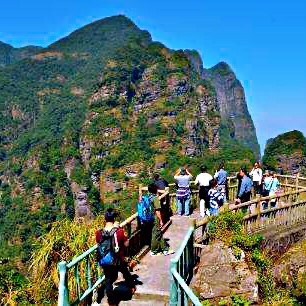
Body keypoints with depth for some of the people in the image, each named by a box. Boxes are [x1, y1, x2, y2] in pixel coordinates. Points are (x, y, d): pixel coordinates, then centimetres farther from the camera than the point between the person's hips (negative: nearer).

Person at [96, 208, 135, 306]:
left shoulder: (99, 233, -17)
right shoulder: (120, 231, -23)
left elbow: (98, 244, 3)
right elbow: (126, 244, -8)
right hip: (119, 260, 0)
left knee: (108, 281, 19)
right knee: (126, 273, 29)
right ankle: (131, 287, 53)